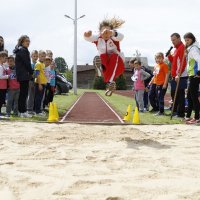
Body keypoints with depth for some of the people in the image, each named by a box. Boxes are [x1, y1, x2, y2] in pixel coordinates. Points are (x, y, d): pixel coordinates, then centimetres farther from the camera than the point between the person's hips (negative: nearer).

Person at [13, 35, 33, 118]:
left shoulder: (19, 50, 17)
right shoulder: (24, 50, -12)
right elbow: (27, 63, -14)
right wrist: (31, 72, -2)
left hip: (20, 75, 10)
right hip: (24, 75, -10)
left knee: (22, 93, 12)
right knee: (24, 93, -7)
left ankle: (20, 111, 16)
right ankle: (23, 112, -5)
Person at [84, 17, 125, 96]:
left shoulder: (113, 38, -12)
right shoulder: (98, 38, -4)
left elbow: (120, 36, -37)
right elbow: (89, 38, -25)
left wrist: (111, 33, -61)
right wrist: (87, 35, -53)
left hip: (117, 65, -2)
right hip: (105, 65, 2)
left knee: (114, 56, -36)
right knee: (103, 56, -28)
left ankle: (111, 82, -44)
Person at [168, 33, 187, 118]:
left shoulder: (182, 48, -11)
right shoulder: (177, 49, 19)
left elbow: (182, 63, -19)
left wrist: (178, 75, -22)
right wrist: (169, 56, 7)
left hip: (180, 77, -10)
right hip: (175, 76, 10)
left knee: (180, 95, -6)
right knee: (174, 94, 15)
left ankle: (181, 113, -2)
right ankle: (175, 111, 23)